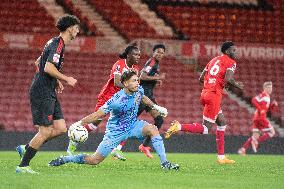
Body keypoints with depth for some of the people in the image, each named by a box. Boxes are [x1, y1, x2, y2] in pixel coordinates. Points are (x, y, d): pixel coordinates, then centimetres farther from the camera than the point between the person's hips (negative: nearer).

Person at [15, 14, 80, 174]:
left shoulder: (55, 43, 16)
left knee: (61, 128, 5)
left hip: (49, 93, 10)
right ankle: (23, 165, -1)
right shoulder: (58, 44, -15)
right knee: (45, 131, -8)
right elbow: (48, 68, -26)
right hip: (42, 93, -10)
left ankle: (26, 148, 13)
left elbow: (38, 63, 25)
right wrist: (66, 79, -15)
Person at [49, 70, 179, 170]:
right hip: (116, 130, -6)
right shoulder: (117, 100, -30)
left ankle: (164, 163, -17)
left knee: (152, 129, -21)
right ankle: (64, 159, 16)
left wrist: (156, 107, 18)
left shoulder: (138, 90, -9)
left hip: (132, 125, 6)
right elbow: (98, 114, -26)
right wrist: (79, 123, -31)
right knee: (95, 160, -4)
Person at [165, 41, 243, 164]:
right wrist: (237, 85, 2)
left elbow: (201, 78, 20)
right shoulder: (231, 62, -1)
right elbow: (228, 79, -18)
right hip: (214, 95, -9)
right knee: (205, 129, -6)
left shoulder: (214, 60, 22)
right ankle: (179, 127, -21)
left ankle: (221, 157, 16)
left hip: (205, 93, 9)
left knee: (222, 123, 18)